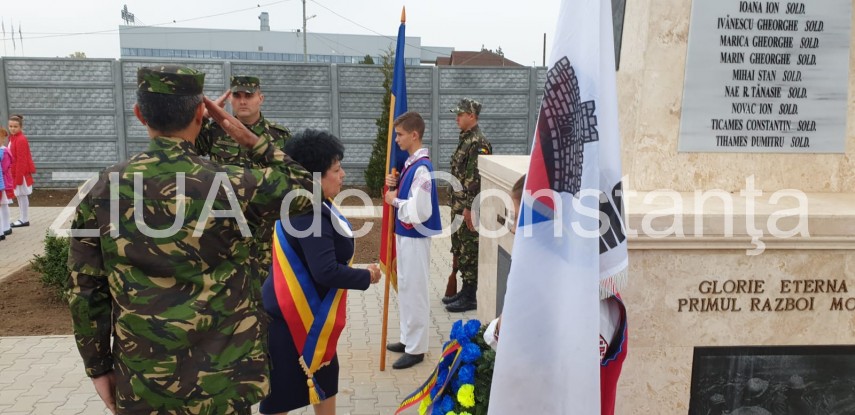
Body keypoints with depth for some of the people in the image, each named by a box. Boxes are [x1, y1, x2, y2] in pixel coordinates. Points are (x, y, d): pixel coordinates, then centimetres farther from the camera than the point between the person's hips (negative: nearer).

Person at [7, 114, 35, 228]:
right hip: (16, 172, 10)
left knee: (22, 195, -3)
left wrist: (19, 177, -20)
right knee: (19, 195, 14)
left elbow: (21, 160, -20)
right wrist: (16, 176, 17)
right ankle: (23, 218, 22)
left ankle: (24, 220, 5)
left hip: (21, 173, -10)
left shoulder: (21, 140, -19)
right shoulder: (12, 138, 12)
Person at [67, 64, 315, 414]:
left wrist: (98, 367, 10)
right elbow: (305, 188, 2)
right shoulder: (231, 187, -14)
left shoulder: (104, 190, -5)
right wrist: (250, 139, 5)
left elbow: (85, 289, -1)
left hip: (139, 380, 3)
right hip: (219, 379, -2)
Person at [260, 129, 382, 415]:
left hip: (308, 312, 10)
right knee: (282, 388, 3)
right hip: (292, 316, -10)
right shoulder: (310, 214, -26)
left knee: (325, 375, 21)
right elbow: (326, 272, -30)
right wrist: (366, 277, -18)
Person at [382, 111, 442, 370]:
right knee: (405, 288, 18)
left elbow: (420, 212, -28)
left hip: (415, 237, -10)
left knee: (415, 291, 0)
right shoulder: (411, 163, 8)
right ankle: (408, 339, 31)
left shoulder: (422, 168, -21)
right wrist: (394, 186, -1)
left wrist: (395, 201, -15)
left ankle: (416, 349, 12)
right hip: (405, 234, 10)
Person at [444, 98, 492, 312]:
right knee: (459, 250, 16)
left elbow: (477, 179, -22)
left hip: (469, 209, -10)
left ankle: (470, 298, 7)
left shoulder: (478, 143, -17)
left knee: (469, 253, -2)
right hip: (459, 206, 10)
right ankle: (465, 291, 27)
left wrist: (469, 208, -21)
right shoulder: (465, 139, 14)